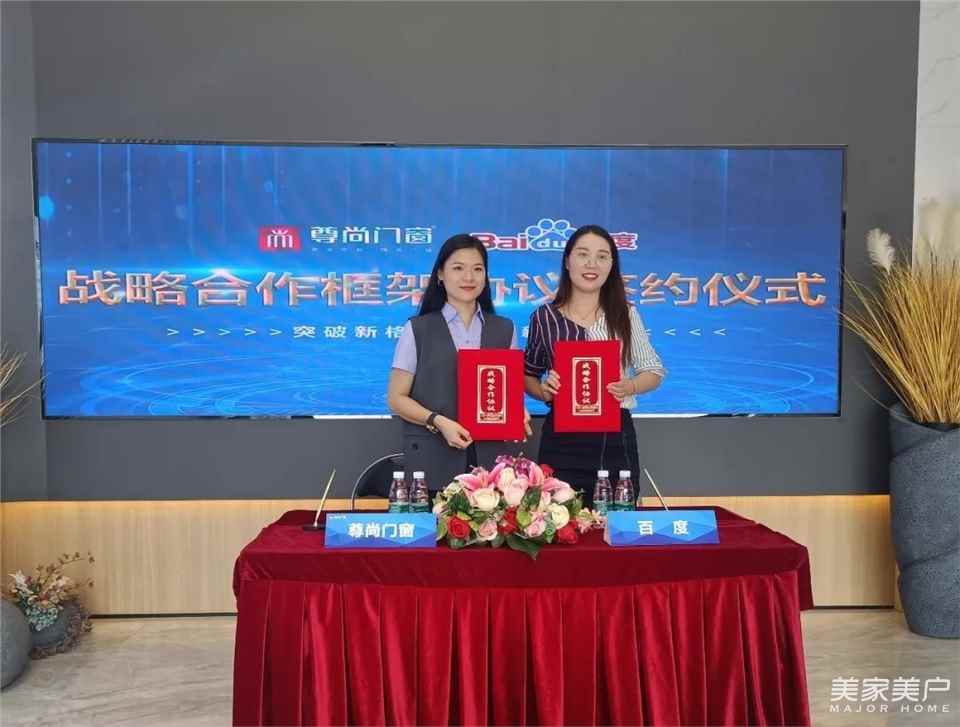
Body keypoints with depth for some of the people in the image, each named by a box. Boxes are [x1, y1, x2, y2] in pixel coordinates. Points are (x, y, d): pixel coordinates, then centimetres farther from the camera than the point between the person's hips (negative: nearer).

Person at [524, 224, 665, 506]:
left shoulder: (625, 314, 4)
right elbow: (527, 375, 11)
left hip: (616, 437, 1)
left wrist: (630, 386, -11)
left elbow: (654, 371, 9)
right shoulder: (544, 317, 1)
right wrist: (543, 391, -9)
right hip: (563, 439, -1)